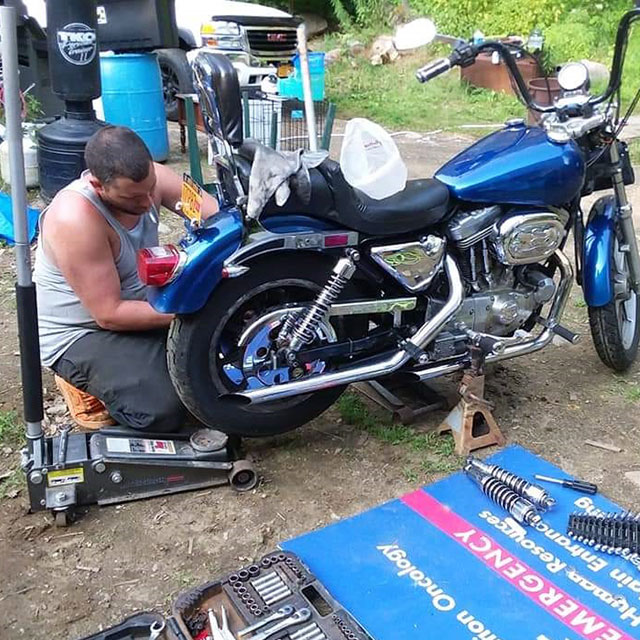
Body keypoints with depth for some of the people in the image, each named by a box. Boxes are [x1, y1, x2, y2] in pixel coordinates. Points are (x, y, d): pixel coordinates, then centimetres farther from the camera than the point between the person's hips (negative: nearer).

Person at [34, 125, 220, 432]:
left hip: (140, 301, 7)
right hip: (81, 334, -7)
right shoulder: (76, 218, -33)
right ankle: (83, 380, 4)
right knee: (163, 411, -24)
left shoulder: (147, 179, -14)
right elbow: (109, 315, -29)